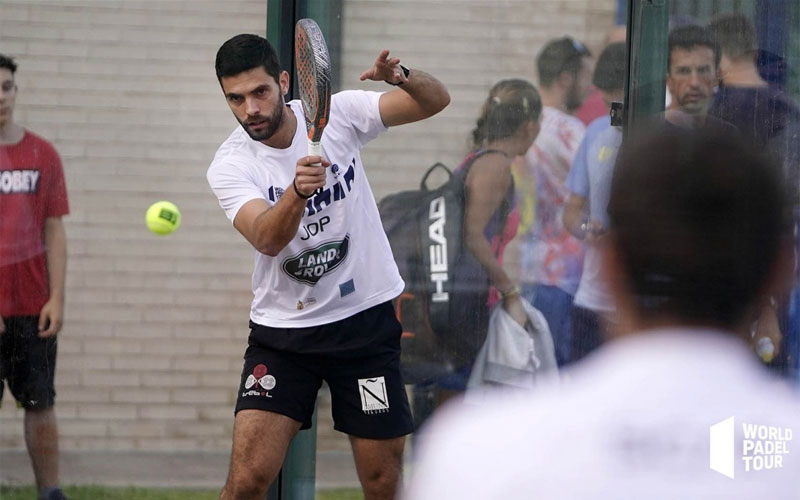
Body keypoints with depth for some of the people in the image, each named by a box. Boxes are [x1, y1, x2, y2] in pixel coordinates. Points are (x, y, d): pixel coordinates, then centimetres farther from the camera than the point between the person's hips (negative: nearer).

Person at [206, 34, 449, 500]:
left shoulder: (338, 113, -5)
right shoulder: (229, 166, -9)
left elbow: (436, 100, -5)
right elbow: (267, 239, -26)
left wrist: (401, 76, -27)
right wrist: (297, 191, -46)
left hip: (366, 319, 1)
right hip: (283, 330, -1)